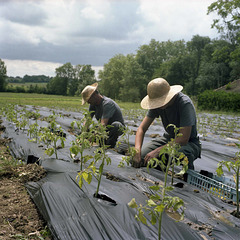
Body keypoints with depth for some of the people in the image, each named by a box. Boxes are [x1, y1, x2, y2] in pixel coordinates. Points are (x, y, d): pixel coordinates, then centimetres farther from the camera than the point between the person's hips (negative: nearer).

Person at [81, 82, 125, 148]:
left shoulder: (107, 103, -28)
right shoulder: (93, 105, -4)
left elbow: (103, 124, -38)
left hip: (118, 128, -7)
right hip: (105, 129, 7)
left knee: (115, 125, -41)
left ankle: (109, 147, -20)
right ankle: (104, 142, 6)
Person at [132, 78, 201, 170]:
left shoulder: (185, 103, -28)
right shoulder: (157, 103, -10)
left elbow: (184, 139, -32)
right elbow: (142, 128, -9)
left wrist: (156, 152, -35)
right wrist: (137, 151, -27)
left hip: (189, 143, -5)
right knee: (141, 154, -19)